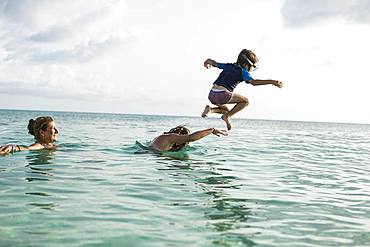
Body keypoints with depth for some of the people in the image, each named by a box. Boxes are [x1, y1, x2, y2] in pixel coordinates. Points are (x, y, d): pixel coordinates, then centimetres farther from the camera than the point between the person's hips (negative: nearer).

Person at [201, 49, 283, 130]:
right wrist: (271, 82, -19)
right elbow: (253, 82, -16)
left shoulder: (228, 66, 20)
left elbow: (210, 61, 27)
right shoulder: (243, 71, 0)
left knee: (226, 110, 32)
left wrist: (207, 63, 49)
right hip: (222, 94, -7)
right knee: (245, 101, 10)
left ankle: (210, 109, 6)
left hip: (211, 95, 7)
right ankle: (227, 116, 2)